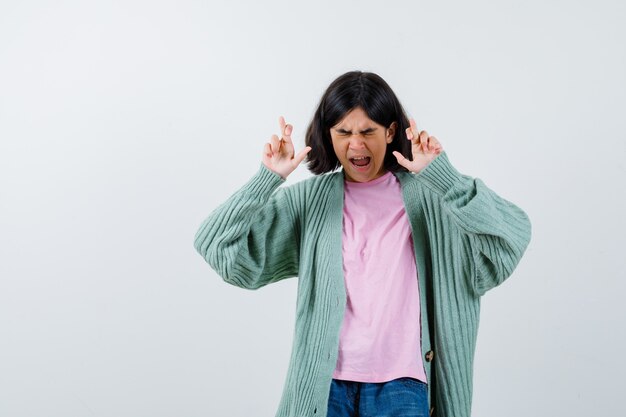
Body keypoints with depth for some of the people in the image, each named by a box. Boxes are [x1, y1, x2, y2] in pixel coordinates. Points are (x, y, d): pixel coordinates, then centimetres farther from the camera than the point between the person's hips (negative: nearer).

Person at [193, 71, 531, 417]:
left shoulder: (427, 197, 0)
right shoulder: (307, 201, 5)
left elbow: (511, 236, -13)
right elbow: (218, 246, 0)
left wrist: (441, 175, -19)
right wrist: (267, 178, -11)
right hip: (325, 384, 2)